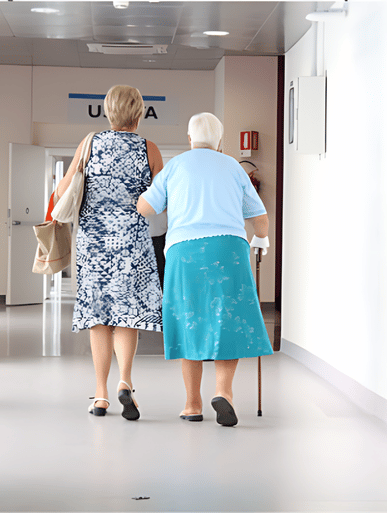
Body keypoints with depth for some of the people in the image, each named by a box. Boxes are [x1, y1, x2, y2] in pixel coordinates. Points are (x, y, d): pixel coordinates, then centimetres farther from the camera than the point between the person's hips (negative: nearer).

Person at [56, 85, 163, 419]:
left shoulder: (91, 144, 2)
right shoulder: (149, 149, -2)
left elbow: (63, 191, 5)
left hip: (92, 238, 2)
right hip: (132, 238, -2)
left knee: (98, 315, 8)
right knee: (127, 311, 1)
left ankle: (101, 395, 8)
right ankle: (125, 382, -20)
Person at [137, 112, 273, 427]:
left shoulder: (175, 166, 12)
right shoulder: (234, 168, 16)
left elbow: (143, 209, 9)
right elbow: (260, 218, 20)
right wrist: (263, 239, 42)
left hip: (185, 251, 0)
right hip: (229, 250, 0)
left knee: (191, 325, 11)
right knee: (229, 325, 2)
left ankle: (193, 404, 11)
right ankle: (224, 391, -20)